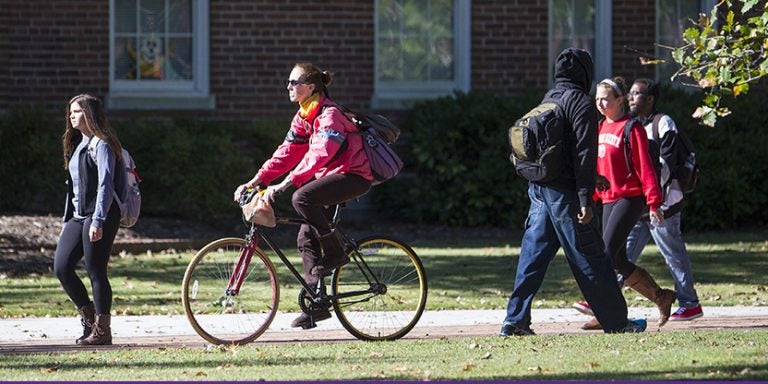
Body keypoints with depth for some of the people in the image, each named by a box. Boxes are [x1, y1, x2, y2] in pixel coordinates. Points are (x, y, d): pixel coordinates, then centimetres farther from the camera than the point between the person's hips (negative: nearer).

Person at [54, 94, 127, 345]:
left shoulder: (101, 145, -9)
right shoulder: (78, 144, 19)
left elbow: (105, 185, -16)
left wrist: (97, 221, -22)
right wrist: (67, 220, 19)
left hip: (100, 217, -9)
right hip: (78, 216, 9)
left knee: (96, 271, -6)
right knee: (61, 267, 0)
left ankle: (102, 329, 2)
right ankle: (88, 317, 14)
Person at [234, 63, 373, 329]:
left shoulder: (329, 115, -20)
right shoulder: (303, 117, 9)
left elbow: (318, 154, -31)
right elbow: (287, 152, 7)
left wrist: (285, 184, -39)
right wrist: (256, 181, -4)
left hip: (354, 176, -9)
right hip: (333, 176, 9)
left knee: (302, 198, -30)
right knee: (306, 238, 2)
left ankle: (335, 253, -14)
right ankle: (317, 305, 7)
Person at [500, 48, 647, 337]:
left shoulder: (547, 100, 16)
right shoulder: (581, 102, -8)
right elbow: (584, 154, -15)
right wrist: (585, 200, -18)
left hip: (538, 190, 7)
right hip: (564, 193, -7)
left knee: (533, 253, 7)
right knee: (590, 258, -1)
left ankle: (515, 320, 1)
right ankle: (616, 321, 5)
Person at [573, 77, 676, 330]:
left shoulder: (631, 128, -7)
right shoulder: (600, 128, 16)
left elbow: (645, 167, -10)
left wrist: (654, 203, -13)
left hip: (630, 198, -8)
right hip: (609, 199, 8)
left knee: (608, 250, -19)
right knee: (619, 262, 5)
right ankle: (661, 298, 14)